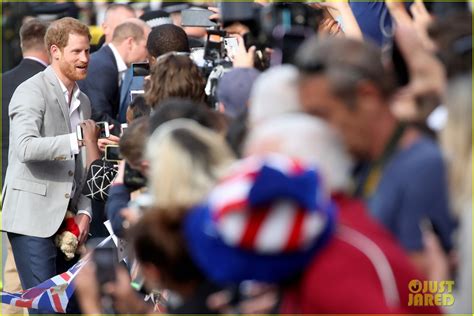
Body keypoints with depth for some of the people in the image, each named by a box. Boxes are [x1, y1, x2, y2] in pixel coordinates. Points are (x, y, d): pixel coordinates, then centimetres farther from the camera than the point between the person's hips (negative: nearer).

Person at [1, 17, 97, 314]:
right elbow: (26, 148, -25)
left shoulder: (83, 101, 17)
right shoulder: (31, 92, -9)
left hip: (67, 221, 8)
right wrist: (78, 140, -30)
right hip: (33, 220, -8)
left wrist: (84, 211, 8)